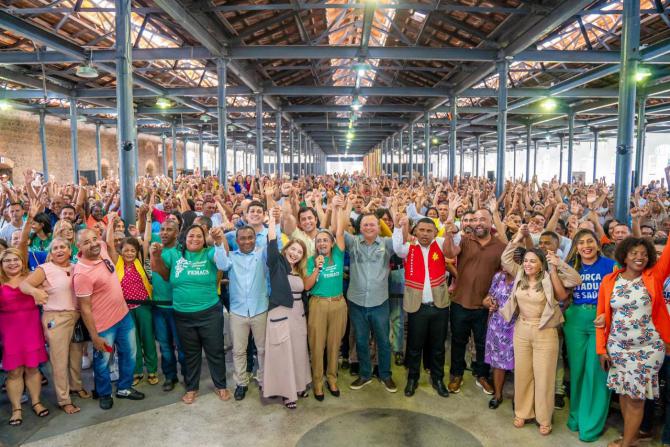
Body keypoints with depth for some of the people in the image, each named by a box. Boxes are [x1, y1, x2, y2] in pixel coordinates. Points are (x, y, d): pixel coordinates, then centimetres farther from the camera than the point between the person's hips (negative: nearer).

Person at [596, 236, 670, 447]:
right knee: (623, 392, 13)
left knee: (636, 396, 3)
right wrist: (602, 348, 0)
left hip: (648, 348, -2)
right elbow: (602, 315, 2)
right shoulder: (609, 281, -1)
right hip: (617, 347, 2)